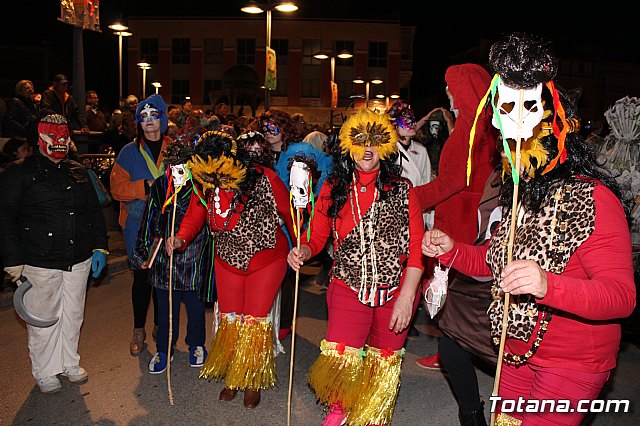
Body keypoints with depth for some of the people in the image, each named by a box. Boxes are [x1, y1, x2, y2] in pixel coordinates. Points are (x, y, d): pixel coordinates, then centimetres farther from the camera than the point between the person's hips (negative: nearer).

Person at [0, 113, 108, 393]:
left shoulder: (78, 172, 13)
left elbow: (94, 211, 17)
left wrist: (100, 246, 8)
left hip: (79, 261, 5)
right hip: (40, 262, -4)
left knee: (73, 315, 14)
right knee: (43, 318, 6)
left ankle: (69, 362, 33)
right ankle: (45, 371, 25)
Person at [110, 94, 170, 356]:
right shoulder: (129, 151, 5)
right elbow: (117, 188, -1)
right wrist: (146, 187, -16)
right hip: (138, 223, 0)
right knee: (141, 276, 4)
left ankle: (161, 326, 27)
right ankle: (139, 330, 21)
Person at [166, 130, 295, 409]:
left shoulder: (264, 180, -25)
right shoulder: (204, 185, -13)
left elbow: (289, 212, -14)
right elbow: (194, 216, -6)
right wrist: (181, 239, -26)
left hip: (266, 260, -4)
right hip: (228, 261, 4)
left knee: (254, 320, 4)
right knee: (230, 320, 14)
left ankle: (253, 382, 26)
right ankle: (231, 378, 36)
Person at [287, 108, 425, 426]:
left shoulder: (402, 190, -3)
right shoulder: (333, 189, 1)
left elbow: (417, 248, -7)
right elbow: (318, 236, 3)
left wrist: (407, 297, -14)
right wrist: (302, 251, -20)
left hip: (395, 291, 0)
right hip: (349, 289, 0)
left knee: (384, 361, 14)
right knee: (339, 360, -6)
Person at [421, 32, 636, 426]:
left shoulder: (592, 197, -19)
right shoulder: (519, 192, 7)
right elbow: (498, 262, 13)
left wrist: (547, 285, -43)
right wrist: (452, 250, -5)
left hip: (573, 361, -7)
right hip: (518, 350, 7)